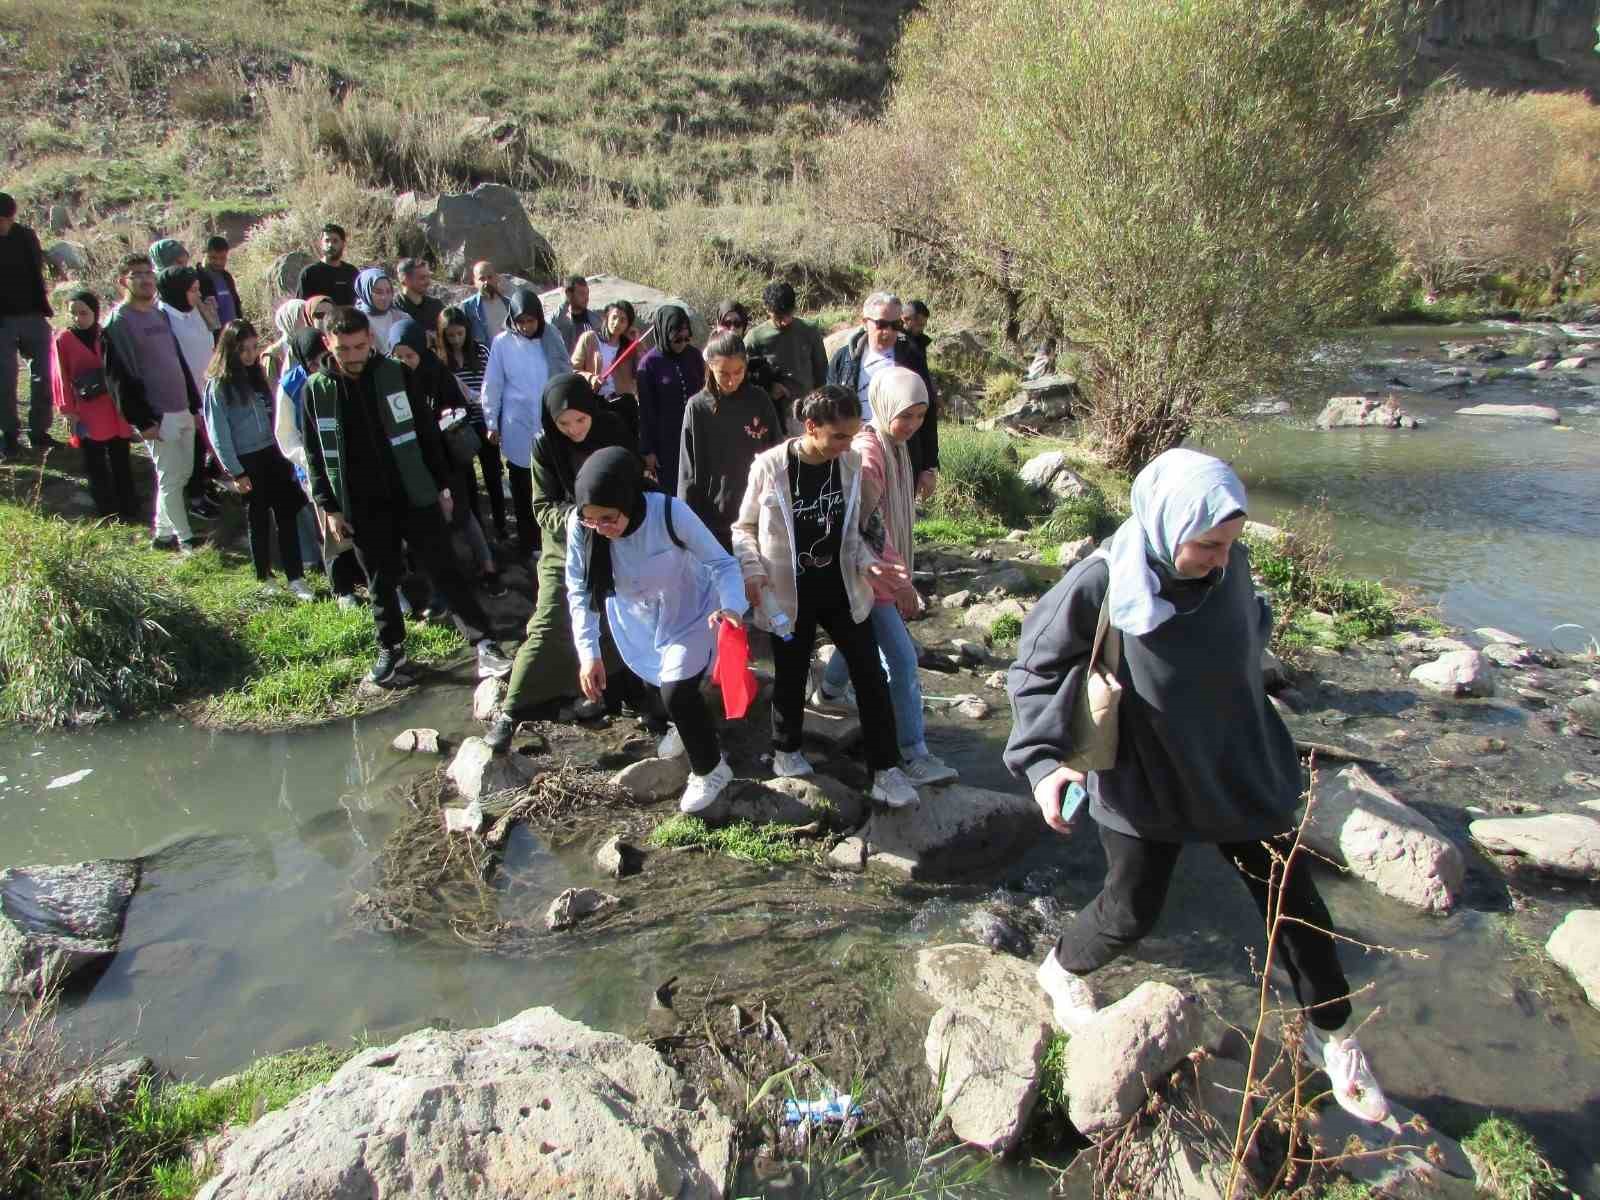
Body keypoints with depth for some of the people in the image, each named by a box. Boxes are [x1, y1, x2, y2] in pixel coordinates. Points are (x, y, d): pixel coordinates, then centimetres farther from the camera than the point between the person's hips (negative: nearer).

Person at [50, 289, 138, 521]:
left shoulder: (107, 336, 3)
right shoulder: (63, 339, -3)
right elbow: (61, 378, -4)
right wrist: (70, 412, -8)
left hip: (116, 410, 2)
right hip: (87, 414, -2)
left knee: (121, 462, 9)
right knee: (95, 465, 6)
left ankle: (129, 509, 18)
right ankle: (107, 513, 14)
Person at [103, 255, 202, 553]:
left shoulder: (160, 314, 15)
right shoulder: (118, 321, -9)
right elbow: (120, 377, -13)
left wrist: (195, 405, 17)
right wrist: (143, 421, -17)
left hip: (182, 410, 8)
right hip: (157, 416, -8)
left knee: (183, 472, 13)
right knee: (171, 478, -3)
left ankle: (163, 533, 24)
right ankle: (185, 539, 5)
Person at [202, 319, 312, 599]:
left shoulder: (258, 376, 8)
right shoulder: (218, 385, -9)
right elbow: (219, 433, -10)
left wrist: (285, 453, 7)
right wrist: (236, 472, -12)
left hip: (271, 454, 5)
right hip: (246, 460, -5)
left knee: (287, 513, 0)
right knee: (259, 519, 6)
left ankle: (295, 579, 3)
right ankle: (265, 578, 22)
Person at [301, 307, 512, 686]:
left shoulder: (395, 375, -3)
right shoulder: (316, 389, -1)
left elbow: (427, 432, 3)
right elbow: (315, 455, 5)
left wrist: (442, 486, 3)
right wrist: (329, 507, 2)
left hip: (415, 496, -1)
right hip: (362, 507, 1)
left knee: (445, 572, -1)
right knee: (380, 583, 12)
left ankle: (484, 645, 0)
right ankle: (391, 649, 28)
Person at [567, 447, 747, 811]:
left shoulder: (670, 512, -37)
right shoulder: (580, 525, -29)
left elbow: (723, 562, -30)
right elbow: (579, 591, -16)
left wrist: (732, 606, -49)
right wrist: (588, 652, -22)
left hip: (689, 613, -4)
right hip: (635, 620, 4)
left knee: (677, 692, -16)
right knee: (659, 684, 25)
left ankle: (711, 770, 11)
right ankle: (689, 724, 60)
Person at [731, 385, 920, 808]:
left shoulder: (850, 464, -4)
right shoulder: (770, 466, -15)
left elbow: (851, 530, 8)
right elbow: (744, 527, -2)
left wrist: (867, 564, -8)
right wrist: (753, 570, -17)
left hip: (841, 590, 3)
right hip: (790, 594, -3)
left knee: (871, 677, 1)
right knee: (791, 677, 12)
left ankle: (886, 769, 12)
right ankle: (786, 752, 38)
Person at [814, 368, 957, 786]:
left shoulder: (894, 444, 5)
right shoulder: (868, 451, -24)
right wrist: (901, 582, -23)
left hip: (883, 566, 10)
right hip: (871, 573, -10)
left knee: (862, 634, 28)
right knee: (903, 660, -8)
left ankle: (829, 691, 52)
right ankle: (914, 755, -1)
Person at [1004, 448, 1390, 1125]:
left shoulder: (1229, 565, -14)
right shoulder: (1099, 586, -27)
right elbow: (1036, 670, -15)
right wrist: (1042, 759, -26)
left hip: (1242, 770, 4)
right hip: (1145, 783, -4)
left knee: (1293, 899, 12)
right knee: (1131, 911, 8)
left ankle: (1329, 1033, 37)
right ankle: (1062, 971, 42)